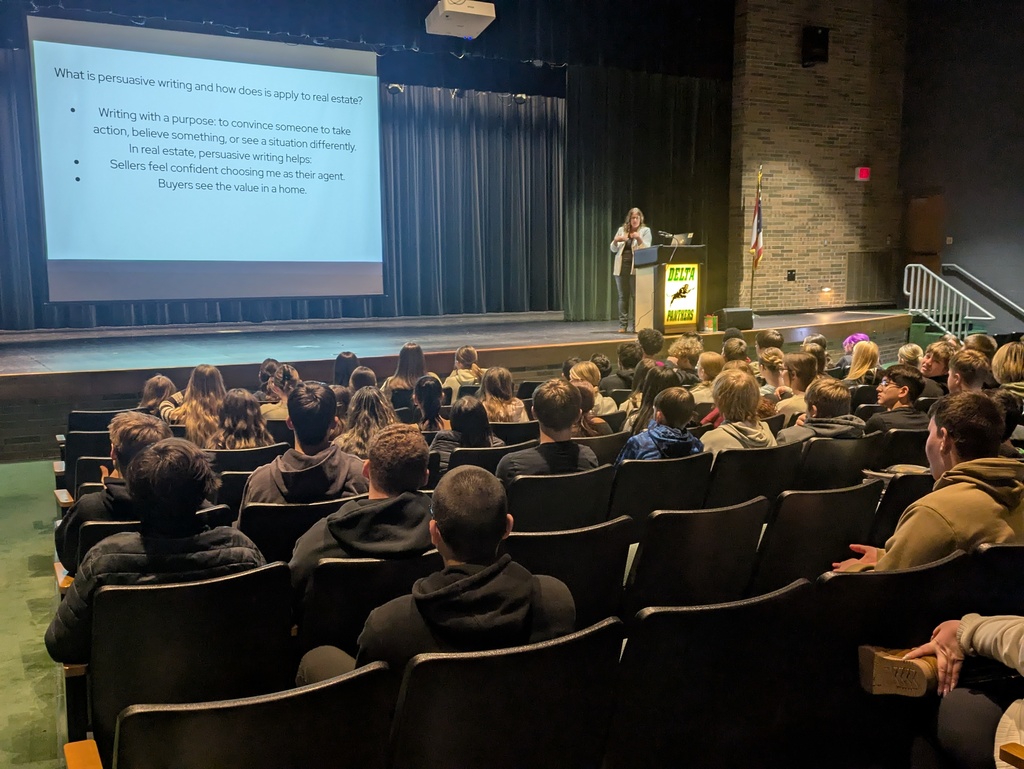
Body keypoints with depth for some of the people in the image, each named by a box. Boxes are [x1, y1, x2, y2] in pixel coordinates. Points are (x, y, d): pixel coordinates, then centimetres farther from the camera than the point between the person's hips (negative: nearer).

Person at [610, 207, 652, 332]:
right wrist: (615, 240, -9)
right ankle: (623, 325, 3)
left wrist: (639, 238, -21)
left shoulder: (645, 230, 6)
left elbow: (646, 248, -4)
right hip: (621, 266, 3)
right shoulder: (621, 229, 14)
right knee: (623, 296, 1)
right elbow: (613, 249, 13)